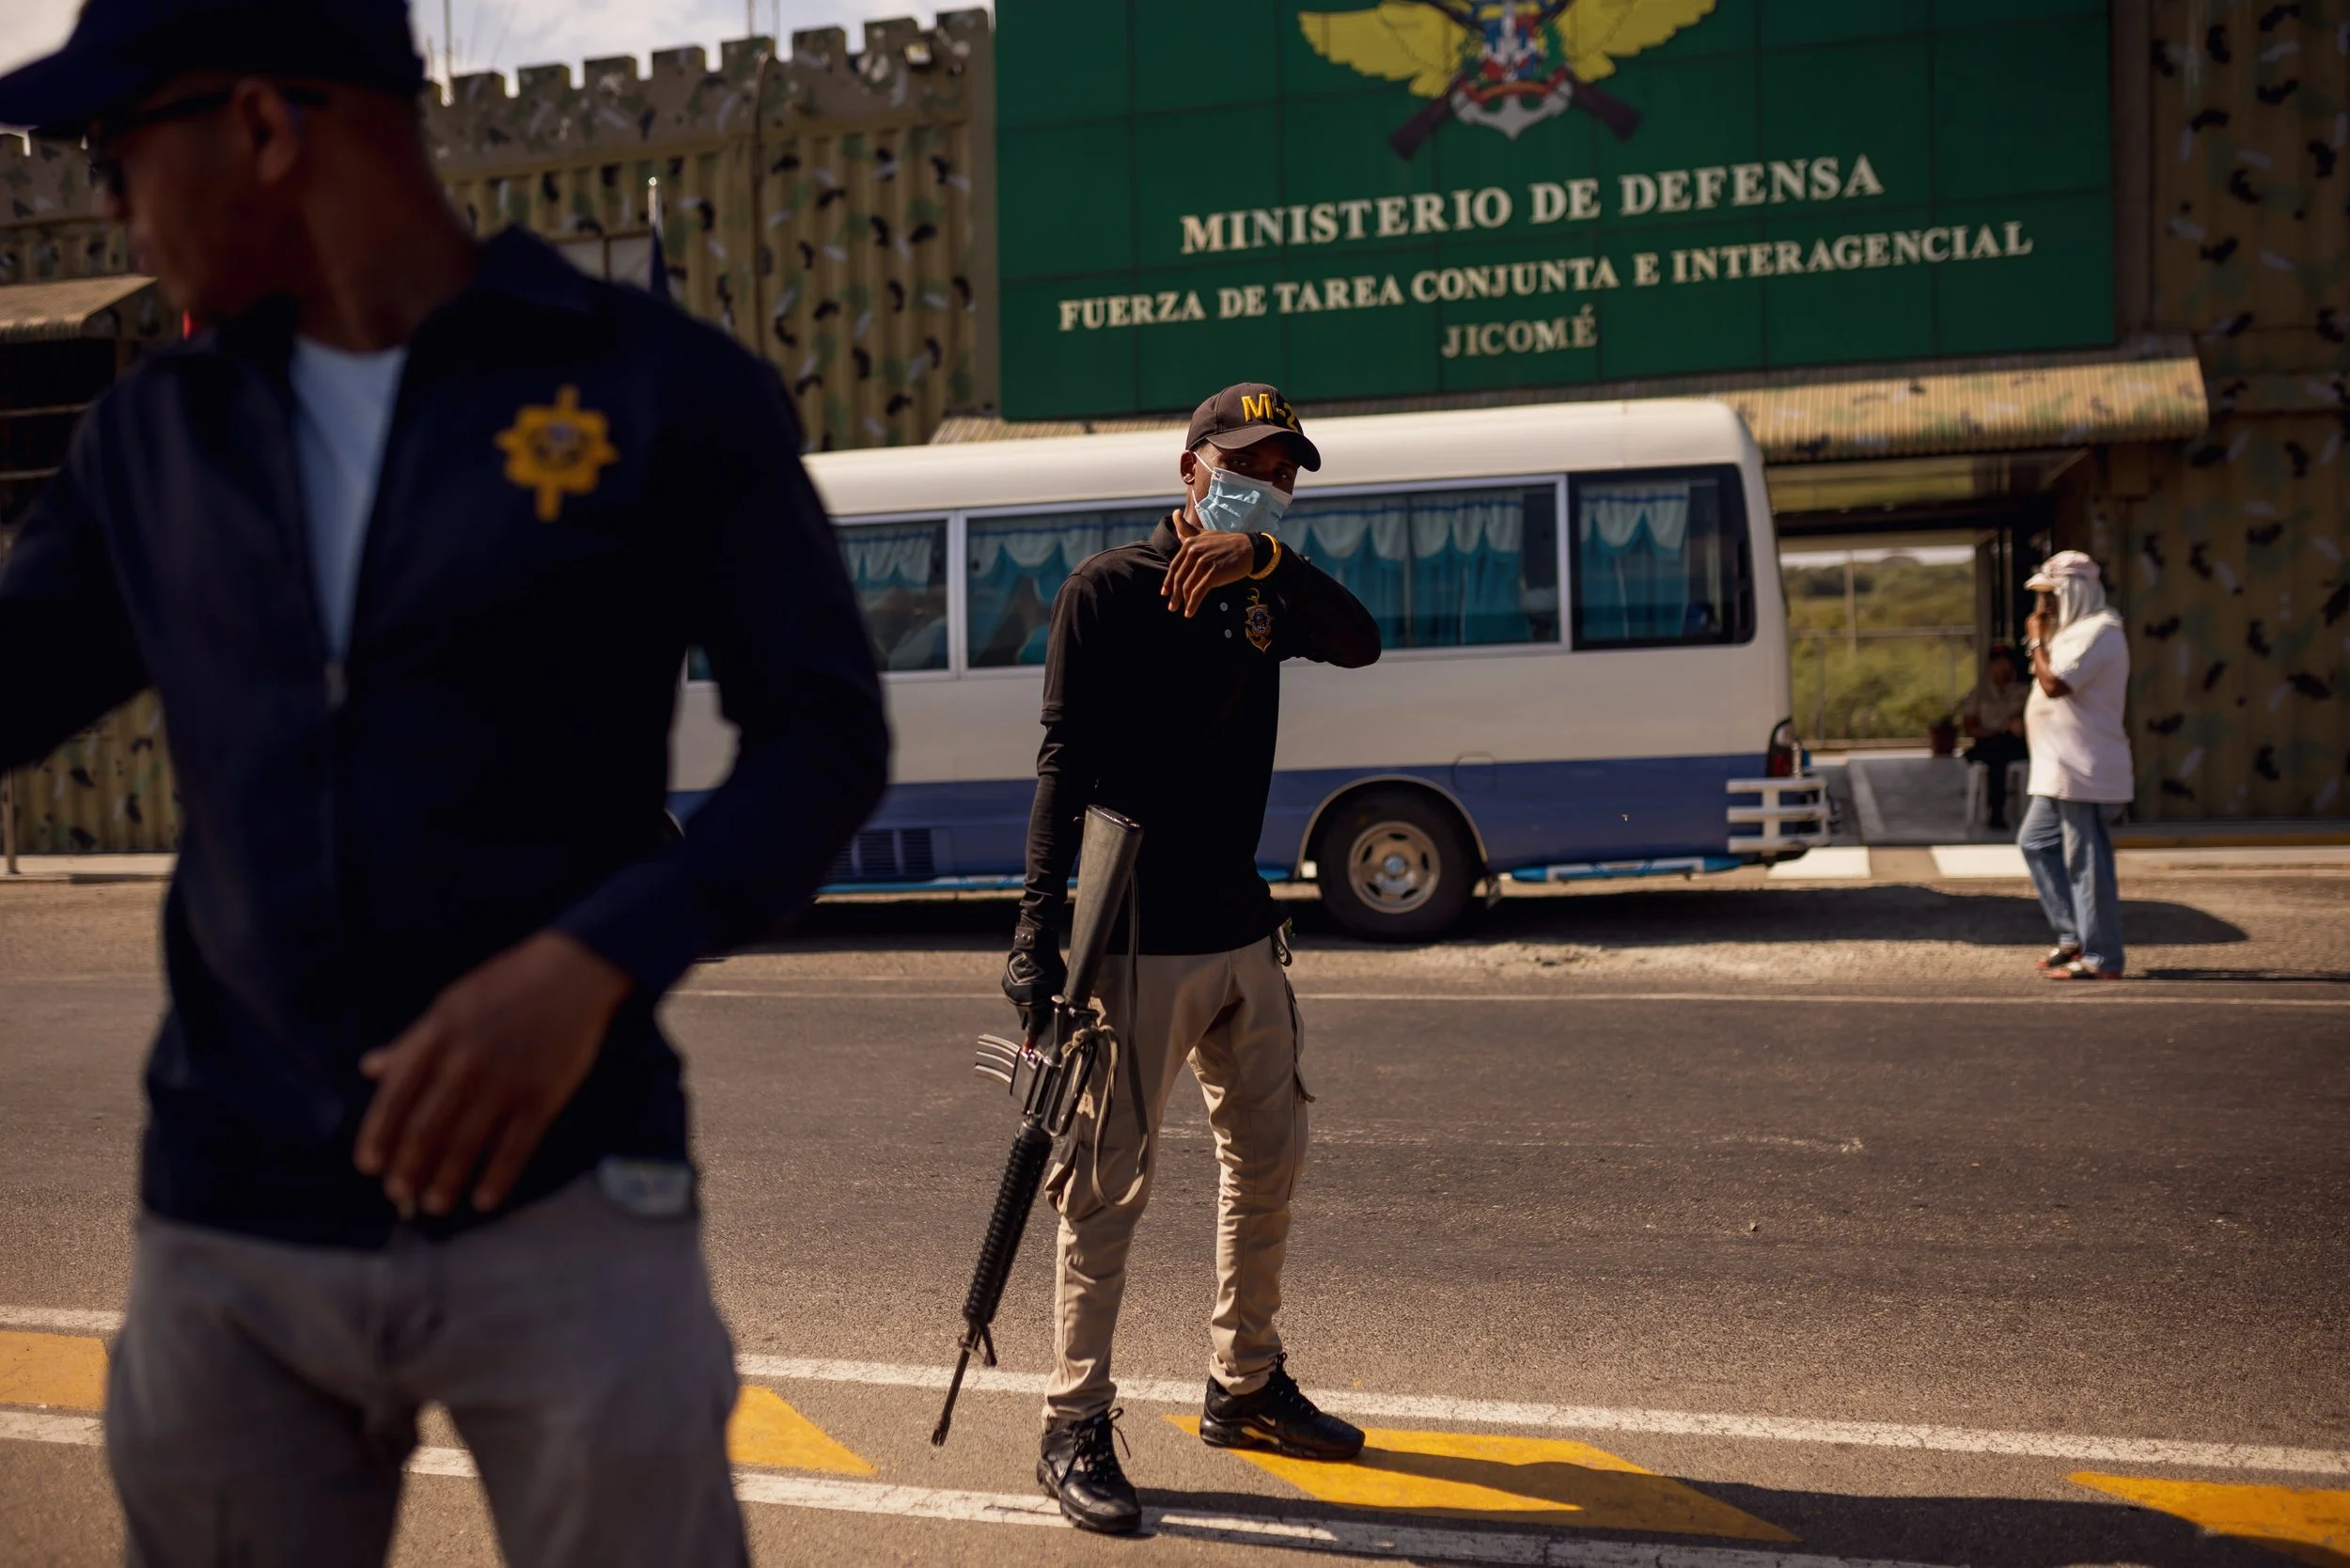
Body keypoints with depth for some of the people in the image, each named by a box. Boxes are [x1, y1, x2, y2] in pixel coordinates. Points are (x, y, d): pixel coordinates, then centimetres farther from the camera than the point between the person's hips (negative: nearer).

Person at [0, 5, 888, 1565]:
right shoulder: (153, 438, 8)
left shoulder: (668, 389, -6)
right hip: (227, 1230, 5)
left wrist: (591, 965, -20)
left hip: (563, 1202, -4)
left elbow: (828, 738, -6)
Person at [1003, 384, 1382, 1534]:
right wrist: (1040, 918, -20)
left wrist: (1268, 558, -21)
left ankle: (1245, 1387, 31)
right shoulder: (1110, 590, -5)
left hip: (1242, 933, 7)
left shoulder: (1262, 593, 12)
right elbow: (1064, 762, -12)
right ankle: (1075, 1430, 7)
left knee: (1268, 1161, 15)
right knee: (1107, 1184, -4)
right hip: (1140, 942, -7)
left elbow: (1360, 644, -7)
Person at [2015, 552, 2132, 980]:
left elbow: (2053, 684, -24)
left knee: (2086, 862, -6)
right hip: (2061, 770, 11)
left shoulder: (2098, 631, -15)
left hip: (2084, 772, -11)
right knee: (2035, 842, 16)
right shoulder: (2077, 631, 18)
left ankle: (2101, 958, 1)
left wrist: (2038, 639, -13)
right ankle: (2074, 935, 22)